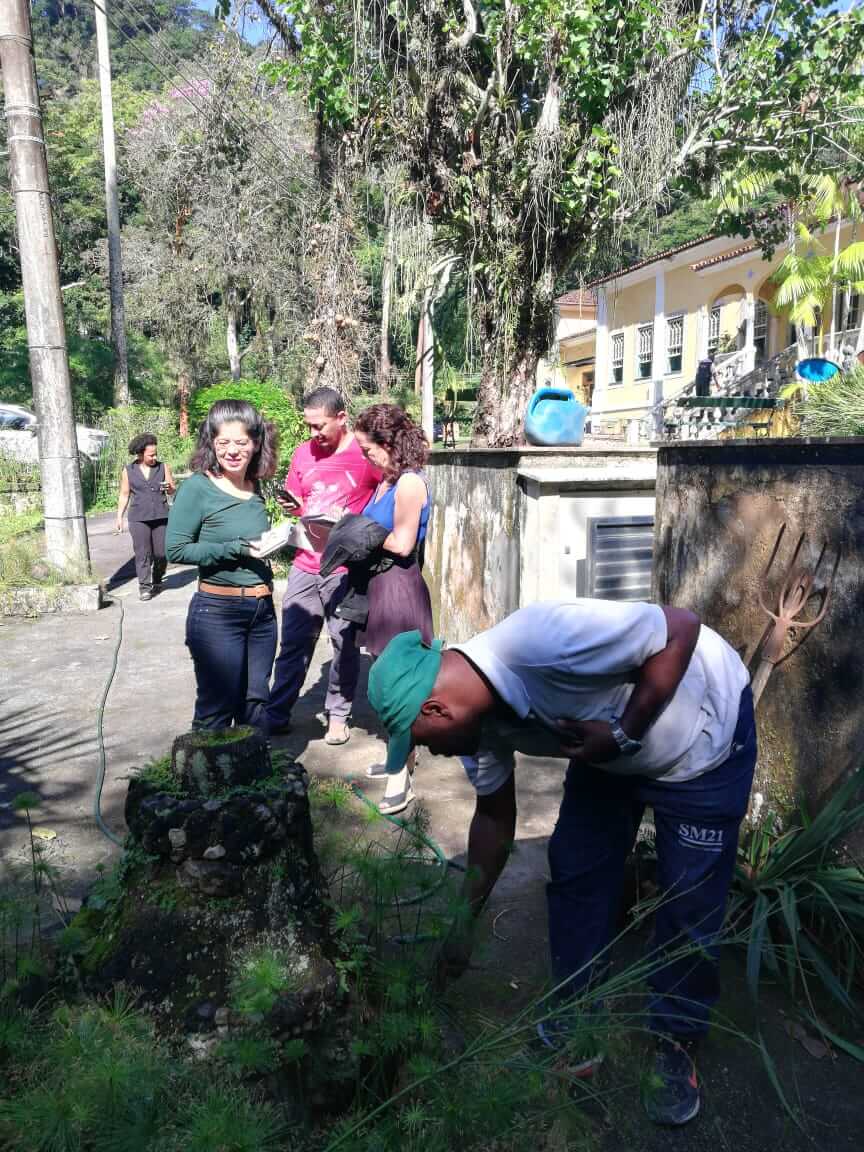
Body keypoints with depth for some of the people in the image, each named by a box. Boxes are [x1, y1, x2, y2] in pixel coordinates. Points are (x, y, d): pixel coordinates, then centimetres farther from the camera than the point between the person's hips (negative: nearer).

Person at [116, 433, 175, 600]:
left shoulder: (163, 467, 6)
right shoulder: (128, 471, 6)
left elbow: (173, 491, 9)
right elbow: (124, 495, 12)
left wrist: (169, 488, -14)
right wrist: (119, 517, 8)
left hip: (161, 517, 1)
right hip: (138, 518, -1)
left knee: (161, 553, 0)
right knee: (142, 553, -7)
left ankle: (157, 581, 24)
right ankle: (144, 586, -2)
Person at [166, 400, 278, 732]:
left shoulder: (255, 486, 7)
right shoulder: (198, 487, -10)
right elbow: (176, 550, -13)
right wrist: (238, 549, -18)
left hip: (262, 609, 6)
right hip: (217, 610, -5)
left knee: (255, 704, 15)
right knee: (216, 710, 3)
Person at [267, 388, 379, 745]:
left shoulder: (366, 453, -9)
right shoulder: (303, 453, 7)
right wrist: (291, 505, -5)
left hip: (347, 568, -4)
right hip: (305, 564, 4)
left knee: (345, 644, 7)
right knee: (293, 643, 8)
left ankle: (338, 716, 22)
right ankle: (276, 715, 17)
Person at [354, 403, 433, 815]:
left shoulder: (409, 484, -16)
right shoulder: (386, 480, 11)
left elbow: (401, 545, -20)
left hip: (399, 587, -9)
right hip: (380, 584, 9)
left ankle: (402, 778, 8)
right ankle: (403, 756, 32)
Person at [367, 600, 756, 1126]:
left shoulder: (540, 643, -40)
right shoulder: (477, 717, -12)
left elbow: (682, 628, -32)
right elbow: (495, 817, 4)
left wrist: (622, 735, -30)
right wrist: (464, 922, 10)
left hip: (704, 732, -6)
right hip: (607, 752, 7)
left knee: (691, 905, 0)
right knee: (574, 875, 6)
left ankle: (677, 1041, 23)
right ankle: (577, 1021, 26)